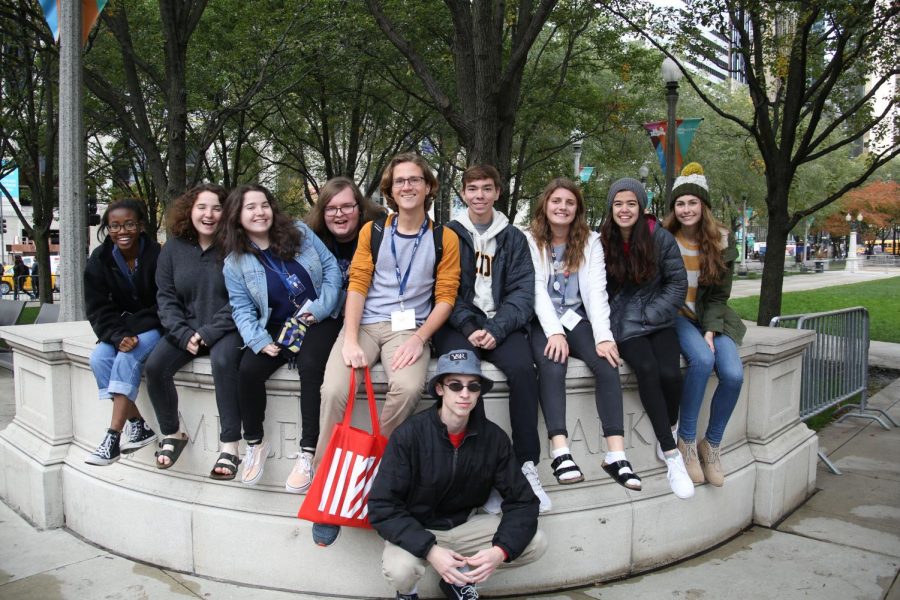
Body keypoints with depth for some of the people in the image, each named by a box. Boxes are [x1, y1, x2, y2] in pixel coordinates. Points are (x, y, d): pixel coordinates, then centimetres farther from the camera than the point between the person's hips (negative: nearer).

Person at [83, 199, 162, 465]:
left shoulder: (157, 256, -16)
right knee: (99, 358, -23)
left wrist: (133, 332, -24)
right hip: (119, 330, 5)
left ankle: (113, 437, -31)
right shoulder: (99, 260, -2)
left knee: (128, 357, -31)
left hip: (155, 328, -5)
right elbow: (97, 309, -4)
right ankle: (138, 426, -15)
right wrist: (118, 335, -22)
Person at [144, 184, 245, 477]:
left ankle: (230, 445, -26)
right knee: (155, 366, -19)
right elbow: (166, 297, 3)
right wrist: (184, 334, -11)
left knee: (223, 362, -34)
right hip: (186, 329, 4)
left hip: (225, 329, -4)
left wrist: (208, 333, -18)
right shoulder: (173, 248, 5)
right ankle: (172, 433, 4)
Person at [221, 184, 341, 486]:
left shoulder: (300, 233, 2)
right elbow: (242, 309, 0)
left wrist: (322, 306, -12)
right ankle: (255, 442, -2)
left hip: (319, 321, -1)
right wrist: (258, 340, -17)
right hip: (277, 328, 2)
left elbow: (330, 266, 2)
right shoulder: (235, 262, 3)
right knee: (248, 370, -23)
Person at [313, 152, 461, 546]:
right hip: (365, 322, 1)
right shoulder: (373, 231, 11)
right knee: (334, 390, -24)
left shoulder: (444, 239, 8)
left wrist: (419, 338, -12)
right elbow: (357, 285, 3)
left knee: (408, 388, -32)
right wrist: (350, 340, -10)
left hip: (410, 327, -1)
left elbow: (445, 296, 3)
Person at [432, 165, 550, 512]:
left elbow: (522, 291, 4)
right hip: (459, 323, -1)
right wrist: (468, 328, -14)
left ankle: (527, 465, -19)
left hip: (501, 323, 1)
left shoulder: (513, 238, 14)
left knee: (523, 369, -28)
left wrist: (496, 330, -12)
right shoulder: (449, 235, 10)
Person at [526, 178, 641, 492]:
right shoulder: (529, 240, 2)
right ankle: (560, 452, -39)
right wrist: (554, 332, -21)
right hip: (540, 322, -2)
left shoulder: (590, 241, 9)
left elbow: (596, 290, -3)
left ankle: (616, 454, -29)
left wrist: (603, 335, -17)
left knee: (607, 363, -26)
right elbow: (537, 289, -8)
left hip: (575, 319, 2)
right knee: (552, 366, -33)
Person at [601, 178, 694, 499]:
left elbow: (678, 283, 2)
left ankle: (667, 440, 1)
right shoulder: (602, 242, 1)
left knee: (670, 373, -25)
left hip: (658, 321, 1)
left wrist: (649, 315, -6)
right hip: (623, 324, -1)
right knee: (647, 369, -28)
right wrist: (607, 322, -7)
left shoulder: (660, 238, -1)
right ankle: (671, 454, -18)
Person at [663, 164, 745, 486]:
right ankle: (687, 440, -17)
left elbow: (719, 295, 3)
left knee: (733, 374, -24)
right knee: (702, 359, -34)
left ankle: (712, 444, 0)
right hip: (675, 315, -2)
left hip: (710, 317, 3)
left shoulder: (722, 240, 2)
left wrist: (711, 330, -13)